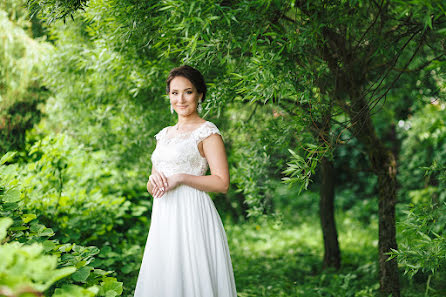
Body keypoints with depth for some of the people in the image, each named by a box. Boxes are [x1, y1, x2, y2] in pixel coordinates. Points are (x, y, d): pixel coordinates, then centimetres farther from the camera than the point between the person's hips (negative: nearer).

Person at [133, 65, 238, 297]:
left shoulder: (207, 132, -3)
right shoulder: (164, 134, 17)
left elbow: (222, 183, -12)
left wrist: (180, 178, -16)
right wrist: (154, 180, -3)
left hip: (192, 216, -7)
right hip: (163, 219, 7)